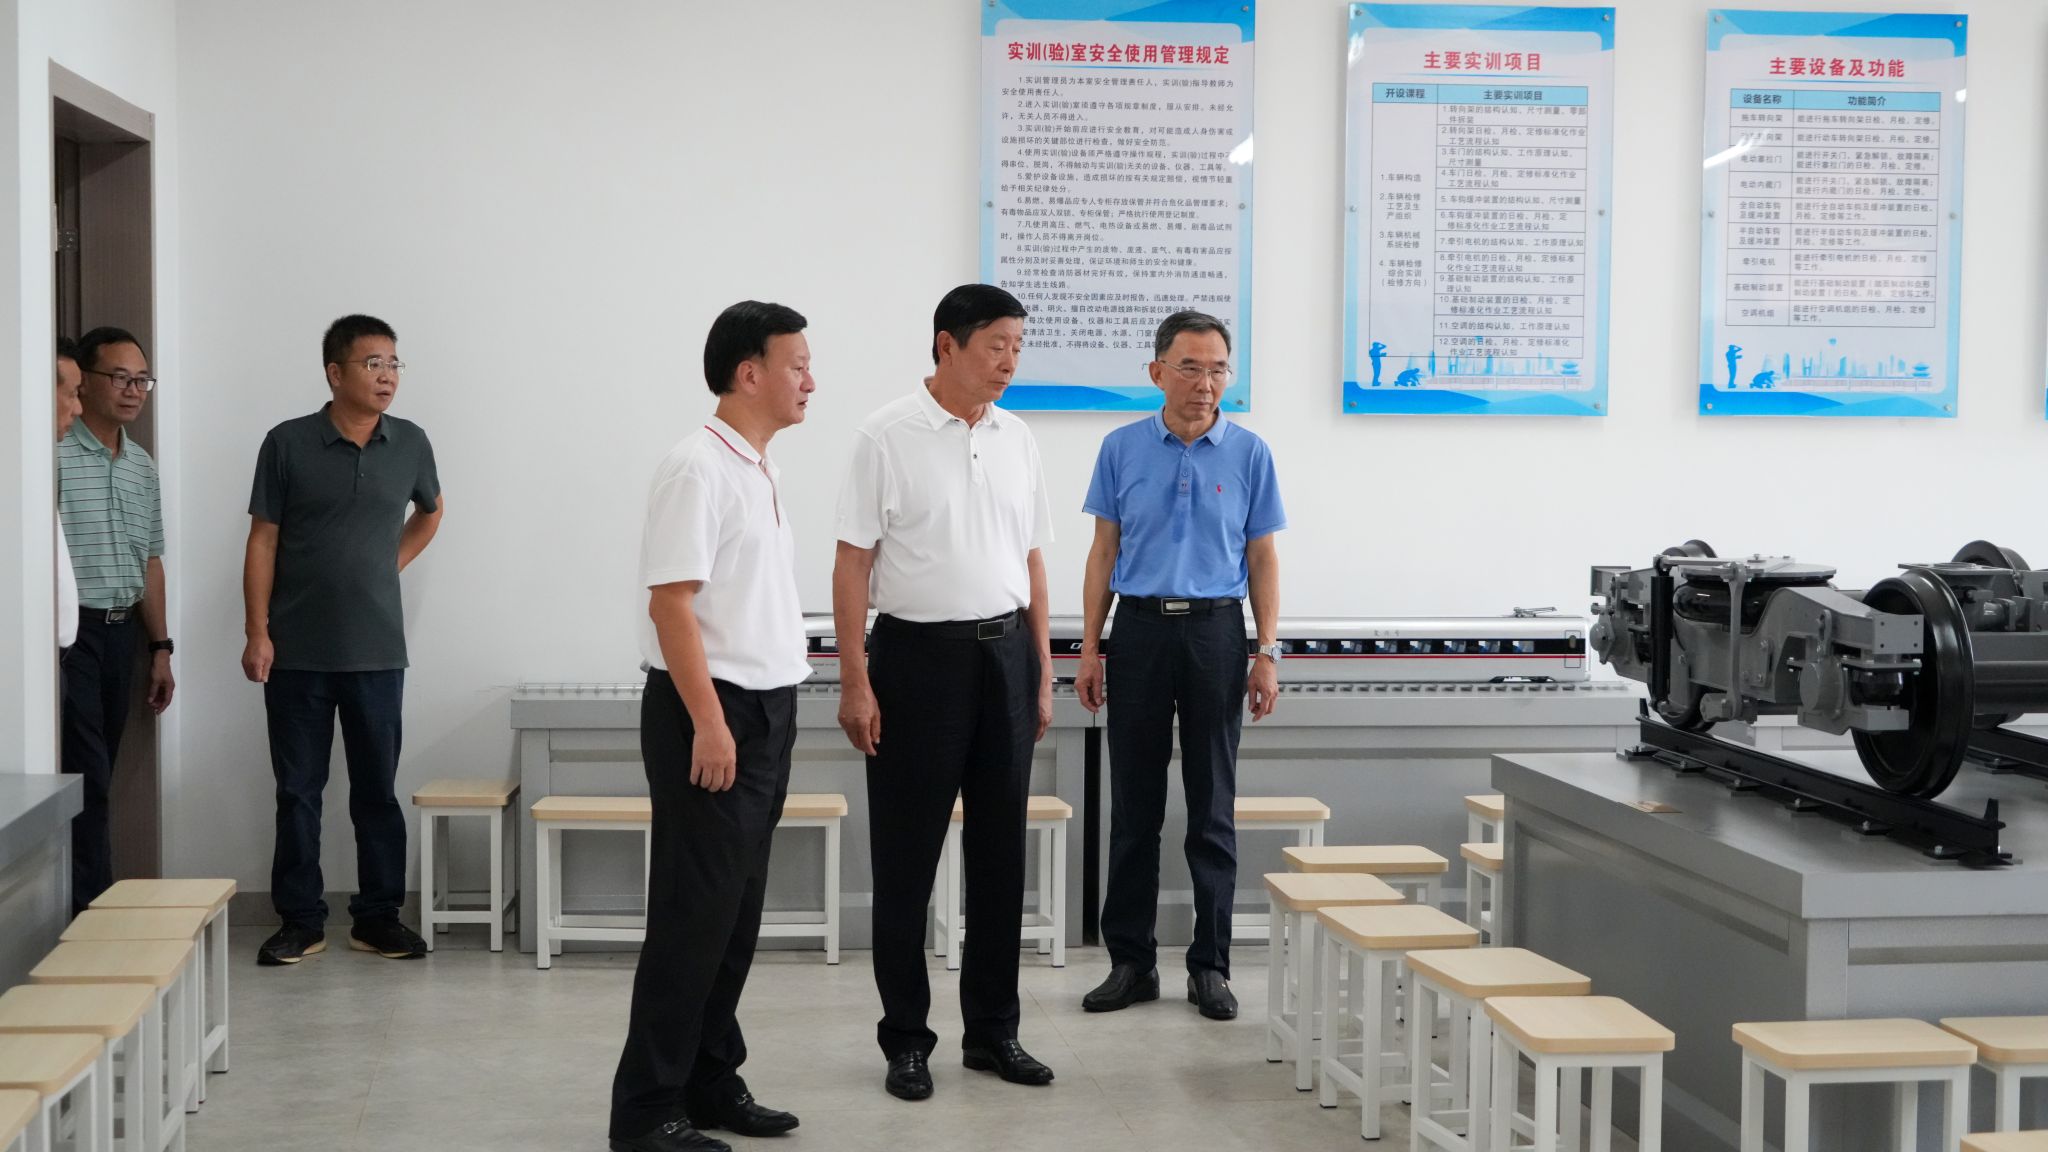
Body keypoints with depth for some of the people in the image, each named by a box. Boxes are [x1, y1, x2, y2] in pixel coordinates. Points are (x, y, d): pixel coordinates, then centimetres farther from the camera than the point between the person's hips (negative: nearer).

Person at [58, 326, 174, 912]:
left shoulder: (143, 466, 15)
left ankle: (86, 905, 16)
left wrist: (160, 647, 18)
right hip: (70, 632, -7)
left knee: (97, 780, 10)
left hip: (120, 633, 7)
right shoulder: (55, 454, -10)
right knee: (85, 779, -9)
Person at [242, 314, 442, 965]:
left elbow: (430, 512, 23)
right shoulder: (288, 443, -5)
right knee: (297, 790, 5)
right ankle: (300, 922, 14)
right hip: (297, 652, -2)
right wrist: (256, 632, -8)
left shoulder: (411, 444, 2)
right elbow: (263, 542, -3)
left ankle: (379, 918, 17)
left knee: (377, 790, 7)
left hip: (377, 651, 2)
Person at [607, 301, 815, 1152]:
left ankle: (710, 1081, 23)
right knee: (694, 915, -4)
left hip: (766, 711, 9)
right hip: (709, 711, -9)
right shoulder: (698, 467, -15)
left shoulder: (760, 469, 14)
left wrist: (770, 718, 17)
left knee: (736, 913, 13)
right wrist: (709, 723, -22)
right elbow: (672, 601, -20)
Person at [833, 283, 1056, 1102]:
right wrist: (854, 680, -13)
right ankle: (906, 1038, 13)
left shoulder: (1016, 438, 8)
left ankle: (992, 1030, 20)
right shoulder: (888, 437, -8)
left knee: (1000, 850, 9)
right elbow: (853, 563, -8)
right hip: (919, 655, -5)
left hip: (1004, 654, 5)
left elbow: (1031, 559, 13)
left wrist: (1042, 670, 10)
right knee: (907, 856, 3)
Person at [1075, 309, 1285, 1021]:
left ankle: (1210, 964, 13)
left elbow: (1262, 559, 4)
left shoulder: (1249, 454, 2)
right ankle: (1131, 960, 14)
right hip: (1140, 630, 1)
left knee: (1212, 809, 4)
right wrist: (1089, 649, 1)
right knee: (1133, 807, 5)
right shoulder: (1122, 449, 3)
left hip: (1216, 633, -1)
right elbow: (1104, 553, 6)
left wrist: (1268, 655, -4)